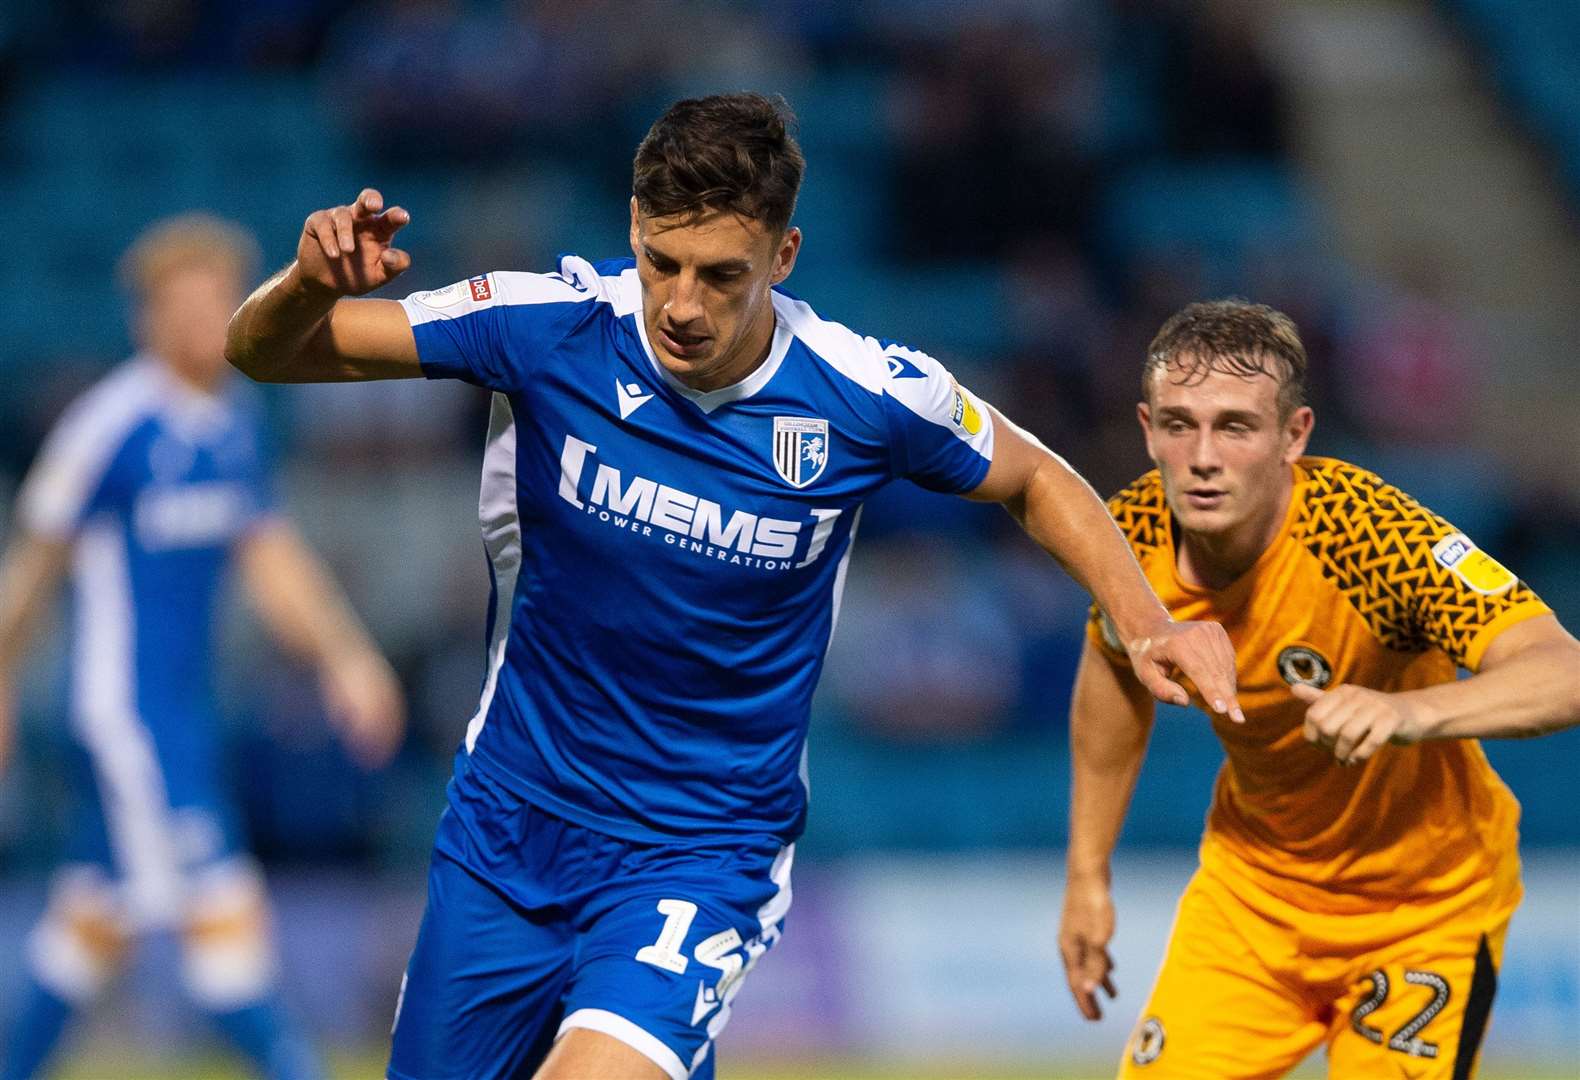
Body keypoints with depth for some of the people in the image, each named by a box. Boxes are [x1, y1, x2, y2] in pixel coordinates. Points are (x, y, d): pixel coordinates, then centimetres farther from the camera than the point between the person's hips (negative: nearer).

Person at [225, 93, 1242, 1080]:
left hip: (708, 849, -3)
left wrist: (1148, 622, -6)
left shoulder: (871, 396, -14)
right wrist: (311, 280, -28)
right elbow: (264, 352, -7)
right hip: (509, 819, 3)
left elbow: (1034, 479, 7)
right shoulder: (547, 327, -14)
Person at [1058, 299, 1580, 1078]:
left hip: (1423, 902, -4)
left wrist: (1409, 712, -61)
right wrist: (1087, 873, 11)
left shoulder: (1370, 532, -32)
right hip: (1252, 883, 4)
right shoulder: (1133, 535, -16)